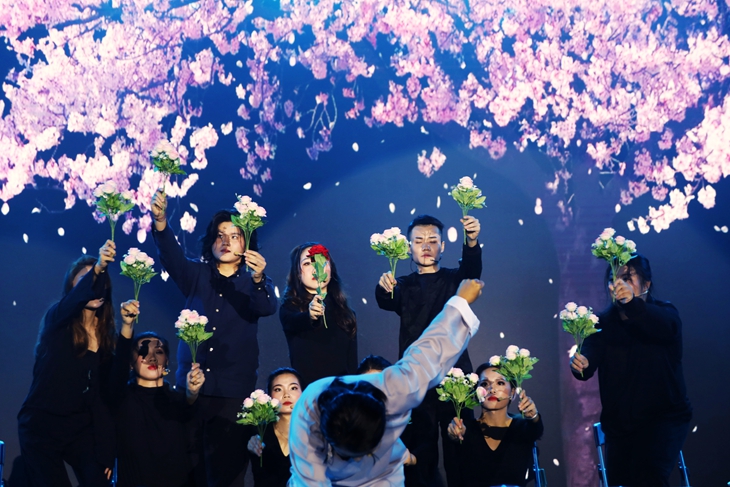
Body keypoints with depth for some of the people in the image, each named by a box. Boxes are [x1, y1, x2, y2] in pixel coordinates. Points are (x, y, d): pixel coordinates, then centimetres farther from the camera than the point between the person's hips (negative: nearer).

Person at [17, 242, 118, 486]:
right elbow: (79, 296, -33)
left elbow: (104, 392, 4)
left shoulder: (105, 334, 4)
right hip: (42, 424, -4)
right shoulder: (58, 320, -8)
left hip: (81, 426, 4)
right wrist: (96, 269, -53)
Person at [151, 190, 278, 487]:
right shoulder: (196, 276, 10)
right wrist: (160, 221, -29)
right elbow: (171, 254, -9)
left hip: (233, 393, -1)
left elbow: (267, 307, -13)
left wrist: (258, 279, -35)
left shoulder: (254, 283, 7)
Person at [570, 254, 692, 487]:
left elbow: (665, 326, -31)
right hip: (618, 422, 4)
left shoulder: (664, 313, -5)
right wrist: (579, 364, -38)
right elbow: (588, 360, -13)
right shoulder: (603, 322, 3)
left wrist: (632, 304, -50)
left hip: (665, 417, -4)